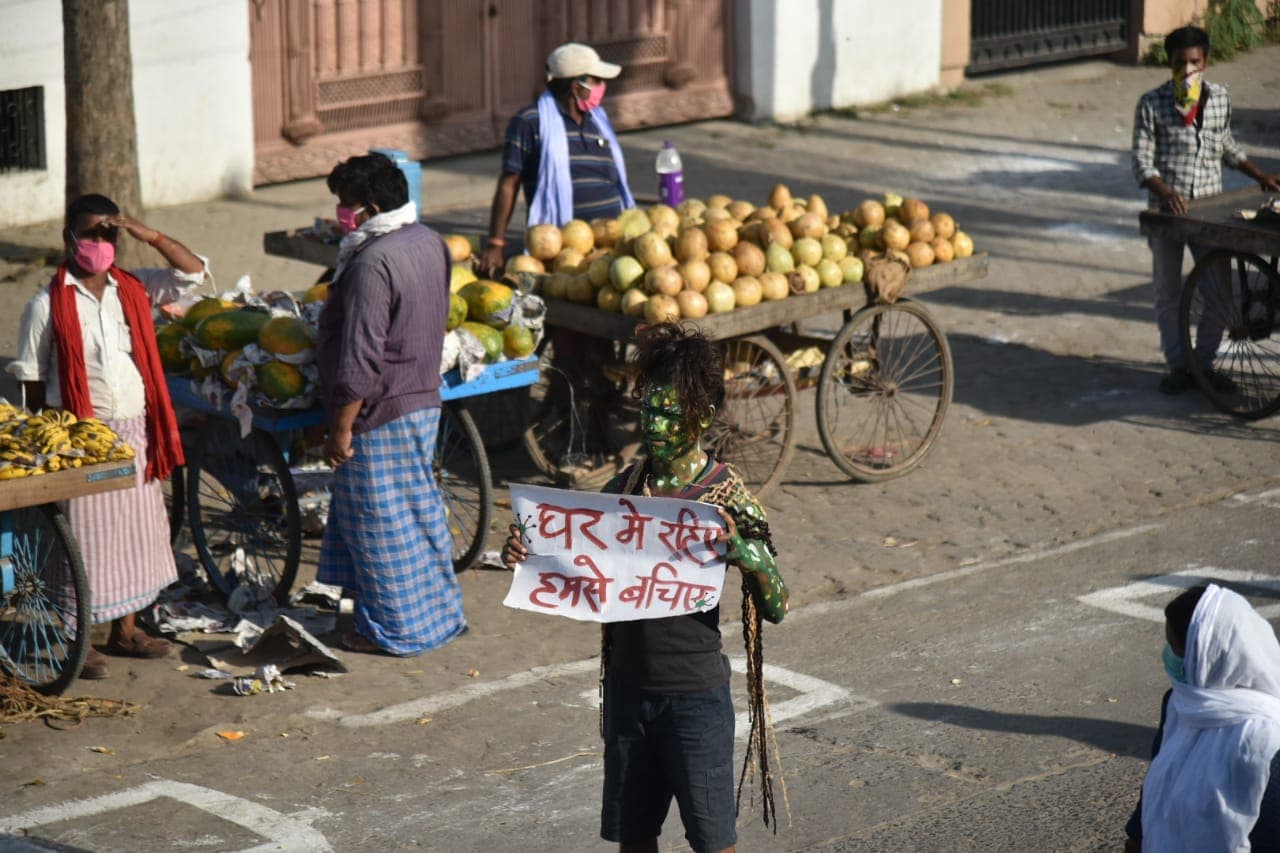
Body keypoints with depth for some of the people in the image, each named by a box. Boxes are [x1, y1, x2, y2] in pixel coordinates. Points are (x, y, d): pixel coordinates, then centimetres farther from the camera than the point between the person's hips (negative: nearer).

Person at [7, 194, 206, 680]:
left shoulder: (134, 290, 4)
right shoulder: (48, 306, -9)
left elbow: (195, 272, 2)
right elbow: (33, 384, -5)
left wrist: (150, 236, -9)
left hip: (136, 434, 5)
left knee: (135, 530, 14)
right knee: (83, 536, 0)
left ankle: (124, 630, 30)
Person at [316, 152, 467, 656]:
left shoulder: (372, 263, -24)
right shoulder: (429, 242, 5)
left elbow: (359, 359, -24)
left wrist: (341, 428, -19)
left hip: (380, 412, -10)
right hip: (425, 399, 10)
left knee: (380, 522, 3)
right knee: (420, 510, 20)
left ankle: (397, 630, 13)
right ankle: (441, 614, 30)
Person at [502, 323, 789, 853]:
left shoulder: (726, 496, -10)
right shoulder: (623, 487, 3)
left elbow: (776, 607, -12)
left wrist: (746, 552, -31)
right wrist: (526, 555, -7)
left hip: (694, 691, -5)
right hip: (628, 685, 5)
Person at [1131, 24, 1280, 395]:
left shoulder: (1220, 98, 3)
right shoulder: (1152, 104, -8)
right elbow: (1142, 162, -10)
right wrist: (1166, 193, -26)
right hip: (1166, 211, -3)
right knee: (1168, 295, 6)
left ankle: (1205, 362, 18)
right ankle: (1178, 367, 18)